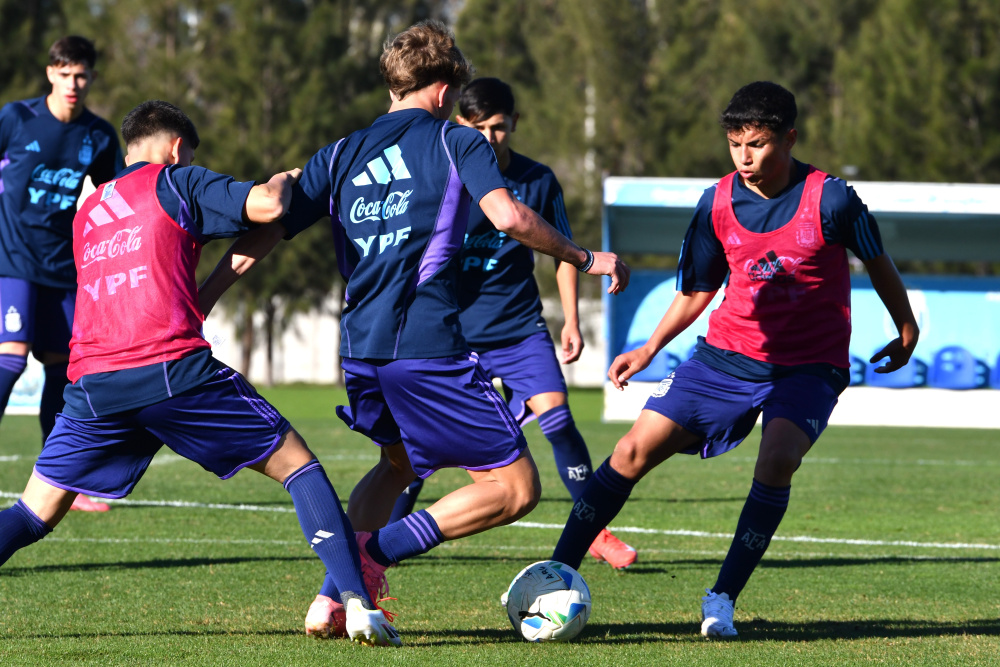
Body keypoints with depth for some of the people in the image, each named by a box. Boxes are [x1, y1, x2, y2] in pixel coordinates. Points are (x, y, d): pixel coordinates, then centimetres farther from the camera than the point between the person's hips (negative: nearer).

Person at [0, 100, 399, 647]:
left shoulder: (86, 212, 27)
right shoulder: (176, 182, 9)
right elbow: (267, 207, -3)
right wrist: (283, 182, 20)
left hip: (92, 381, 5)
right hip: (172, 368, -5)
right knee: (297, 465, 6)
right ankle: (356, 602, -9)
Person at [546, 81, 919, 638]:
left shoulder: (830, 199, -14)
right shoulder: (717, 204, -3)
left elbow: (877, 262, 5)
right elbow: (698, 290, 12)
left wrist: (907, 331, 15)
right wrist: (650, 349, 4)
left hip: (808, 367, -3)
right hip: (728, 355, 4)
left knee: (779, 460, -31)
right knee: (637, 449, -5)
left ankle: (724, 597, -18)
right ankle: (558, 574, 7)